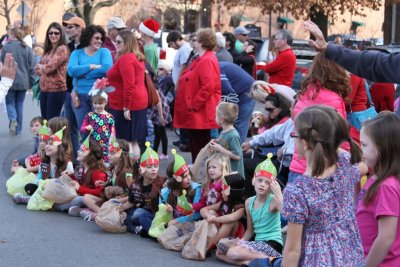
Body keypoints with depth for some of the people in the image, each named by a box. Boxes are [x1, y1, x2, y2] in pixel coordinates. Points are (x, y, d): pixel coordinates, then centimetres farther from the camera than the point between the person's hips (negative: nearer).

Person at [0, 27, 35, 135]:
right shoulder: (27, 48, -2)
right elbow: (32, 67, 0)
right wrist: (31, 81, 8)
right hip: (23, 82, 3)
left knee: (10, 102, 11)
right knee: (19, 103, 14)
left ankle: (13, 119, -17)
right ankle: (18, 129, 17)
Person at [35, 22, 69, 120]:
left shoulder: (62, 49, -9)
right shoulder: (48, 50, 16)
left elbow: (50, 67, -16)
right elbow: (37, 69, 14)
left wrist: (41, 66, 4)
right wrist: (45, 68, -6)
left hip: (56, 90, -8)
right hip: (44, 89, 8)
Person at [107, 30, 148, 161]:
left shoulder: (125, 59, -14)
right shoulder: (137, 58, 16)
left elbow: (129, 85, -22)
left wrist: (126, 107, -22)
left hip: (124, 105, -10)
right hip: (139, 104, 10)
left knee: (125, 140, -8)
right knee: (134, 141, 11)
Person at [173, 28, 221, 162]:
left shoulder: (207, 61, -17)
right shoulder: (201, 59, 17)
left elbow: (208, 87, -26)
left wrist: (193, 105, -20)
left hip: (200, 114, -11)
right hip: (196, 115, 11)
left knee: (200, 147, -6)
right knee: (195, 147, 15)